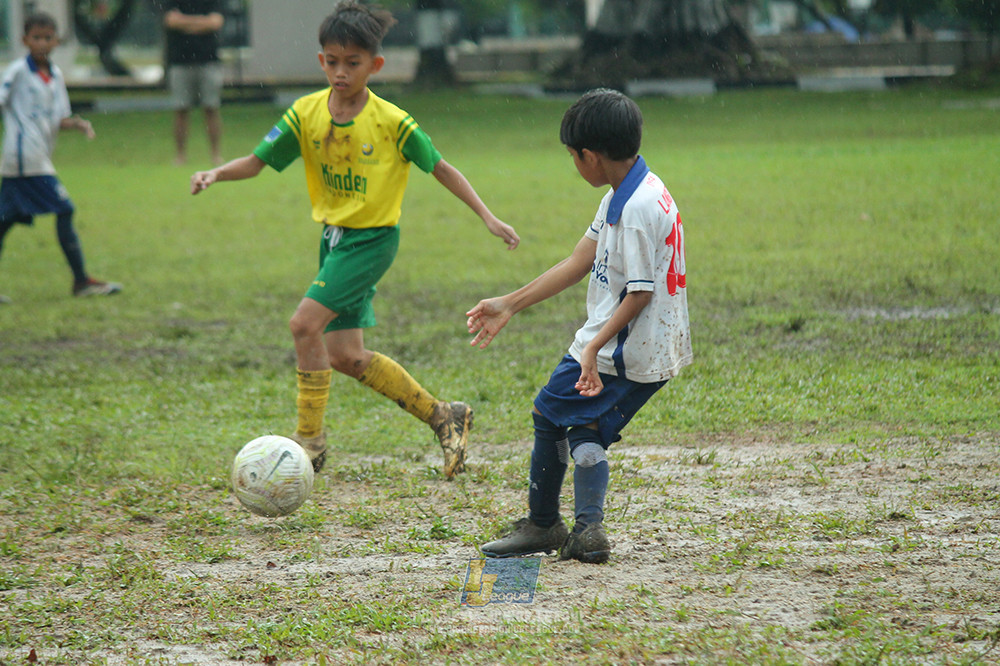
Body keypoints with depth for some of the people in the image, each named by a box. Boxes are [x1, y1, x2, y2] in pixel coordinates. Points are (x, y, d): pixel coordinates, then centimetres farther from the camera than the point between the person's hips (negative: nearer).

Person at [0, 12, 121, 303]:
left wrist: (78, 123, -5)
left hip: (40, 156, 8)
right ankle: (81, 280, -6)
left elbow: (59, 118, 16)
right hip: (25, 155, -8)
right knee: (64, 211, -9)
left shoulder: (56, 75, 14)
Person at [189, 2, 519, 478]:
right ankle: (444, 417, 24)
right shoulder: (307, 113, -3)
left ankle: (309, 440, -7)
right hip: (334, 236, 6)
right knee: (345, 356, 8)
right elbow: (256, 161, -3)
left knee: (306, 323, -21)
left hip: (373, 238, -6)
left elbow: (440, 168, -4)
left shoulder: (391, 122, -14)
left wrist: (487, 217, -7)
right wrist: (216, 174, -23)